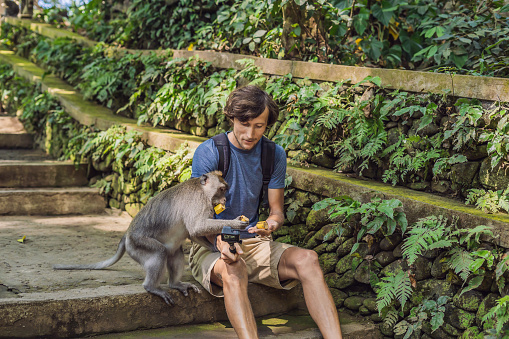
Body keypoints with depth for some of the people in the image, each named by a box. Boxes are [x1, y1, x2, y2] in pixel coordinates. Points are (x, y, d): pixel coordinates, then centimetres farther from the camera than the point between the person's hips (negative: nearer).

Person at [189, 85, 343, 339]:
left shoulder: (274, 154, 5)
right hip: (211, 247, -3)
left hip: (255, 243, 4)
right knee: (233, 270, -39)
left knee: (306, 259, -25)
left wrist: (271, 223, -19)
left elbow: (277, 210, 8)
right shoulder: (208, 152, -8)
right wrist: (220, 240, -34)